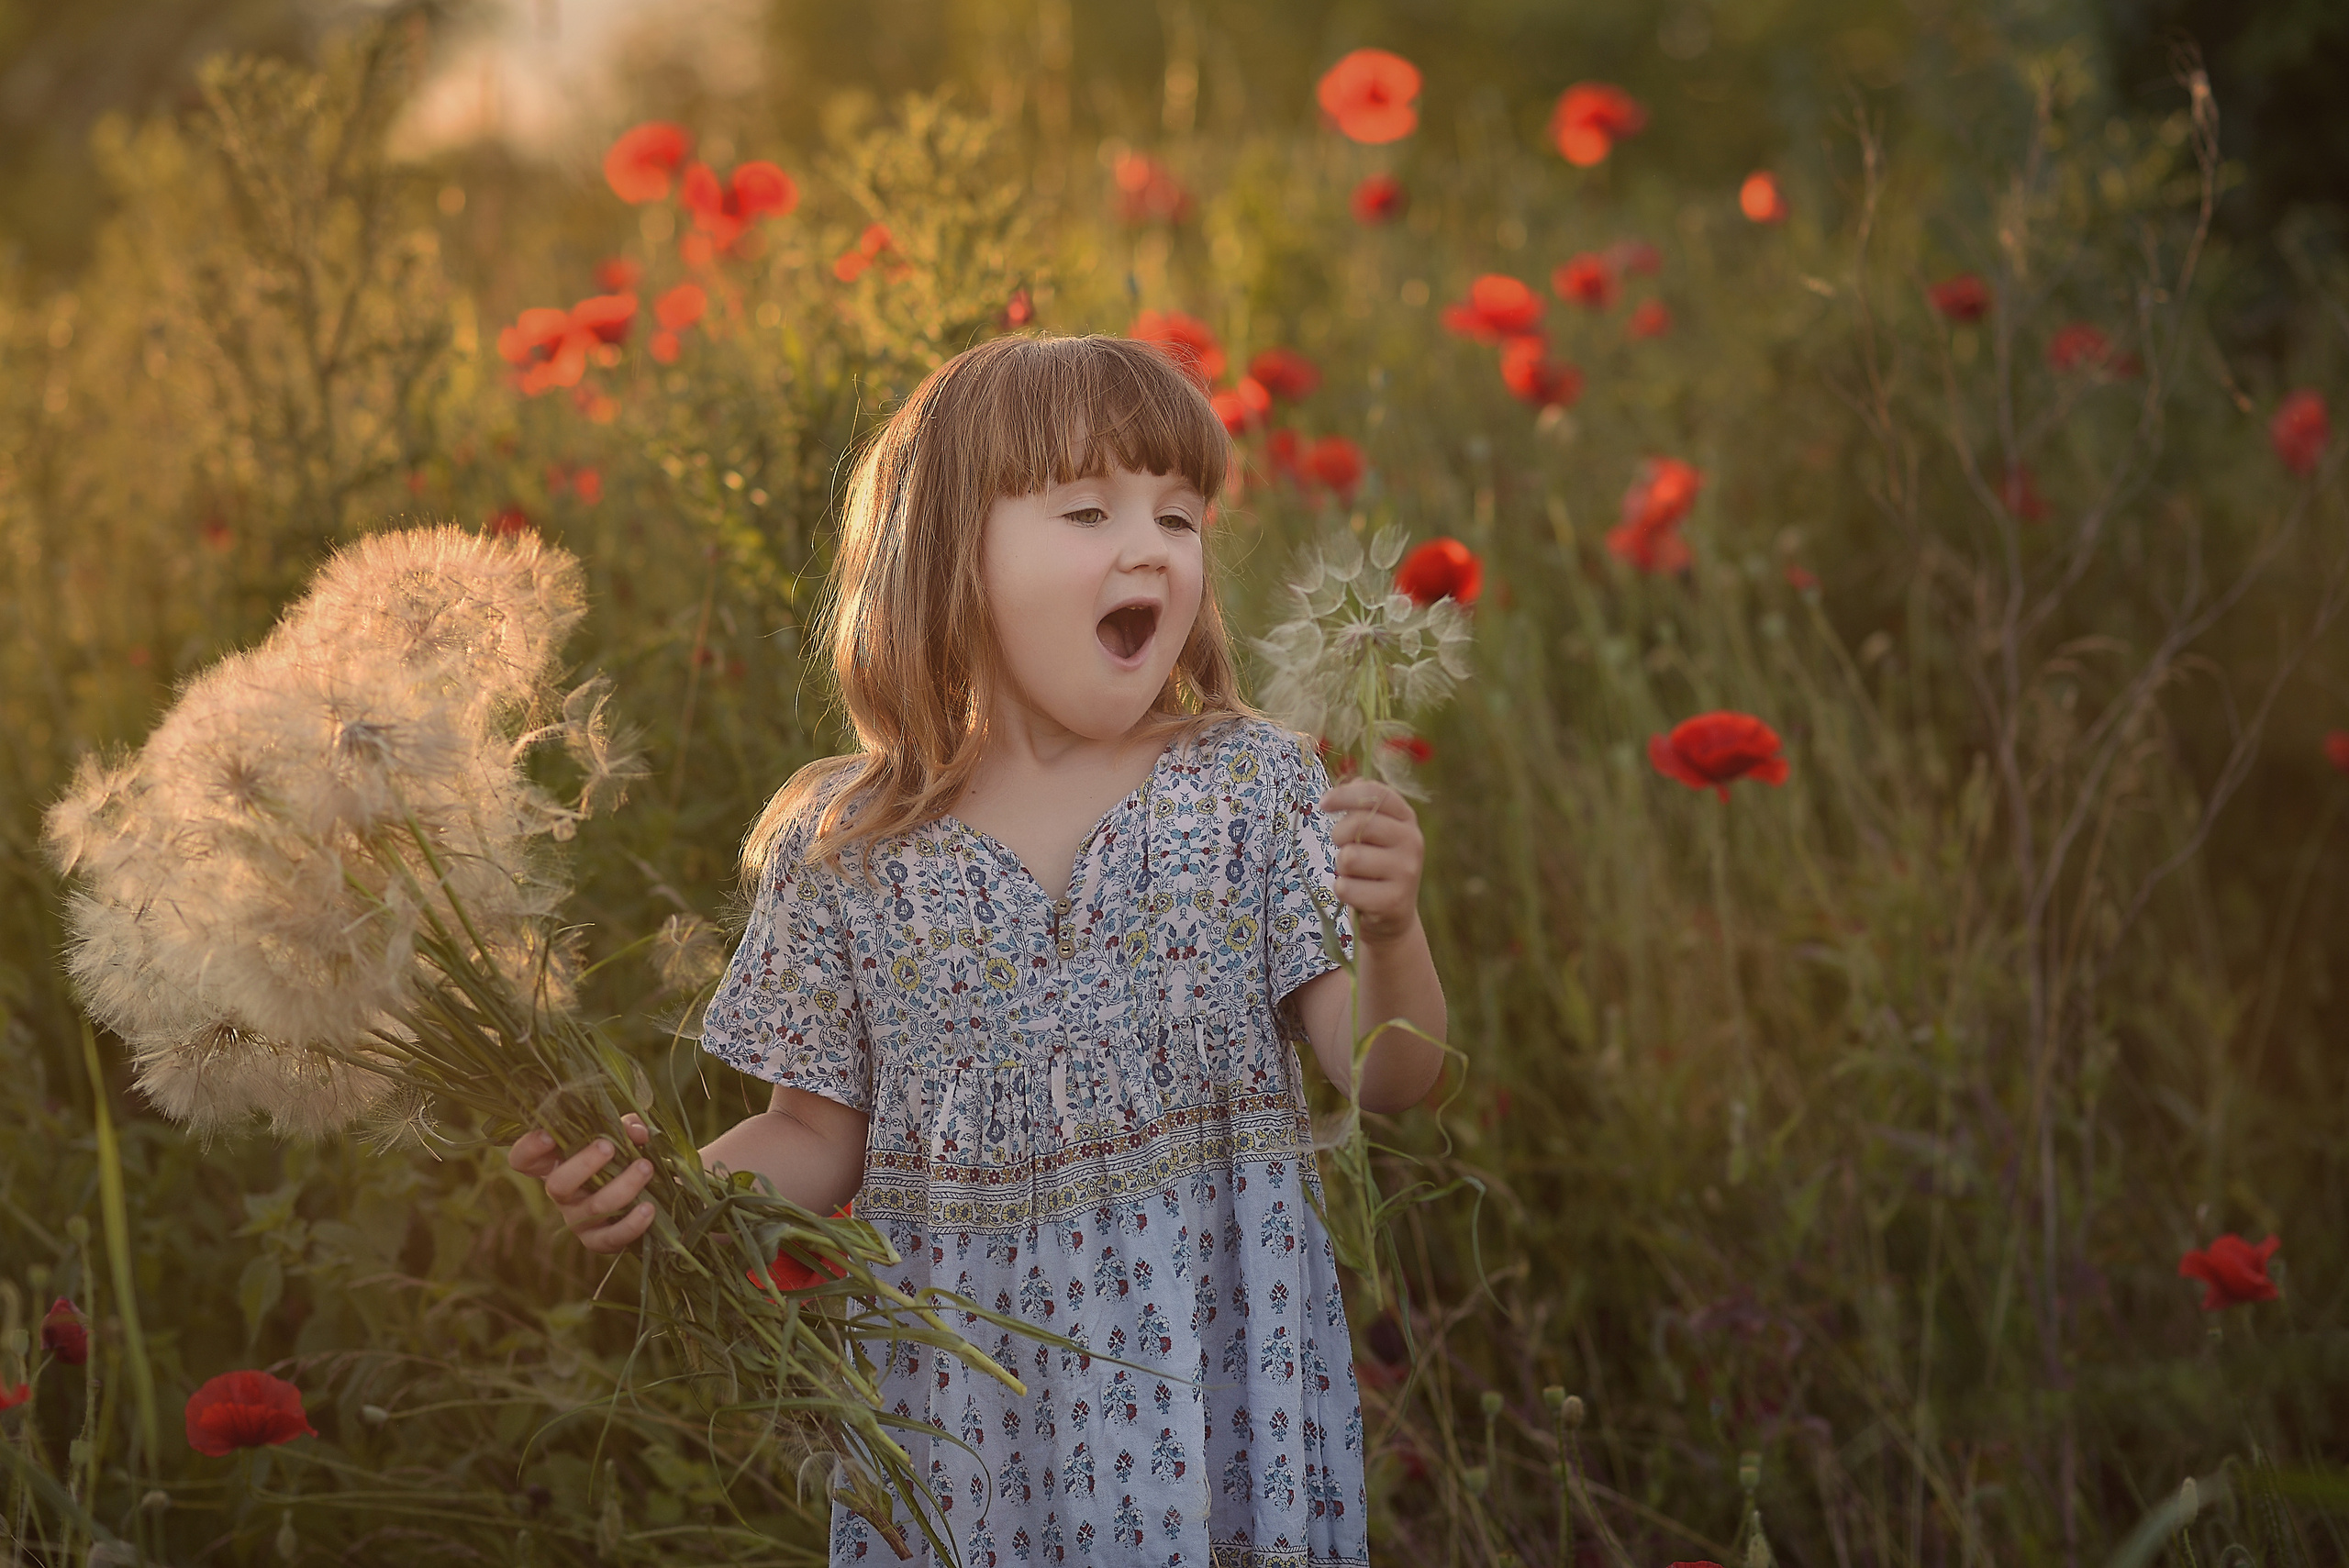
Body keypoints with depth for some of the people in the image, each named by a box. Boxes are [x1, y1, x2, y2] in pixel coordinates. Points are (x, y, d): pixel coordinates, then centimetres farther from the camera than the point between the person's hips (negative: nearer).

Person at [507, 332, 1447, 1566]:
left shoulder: (1257, 787, -3)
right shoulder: (846, 852, -2)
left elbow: (1382, 1079, -7)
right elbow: (823, 1138, 6)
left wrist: (1389, 931, -26)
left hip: (1207, 1378, 0)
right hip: (964, 1404, 1)